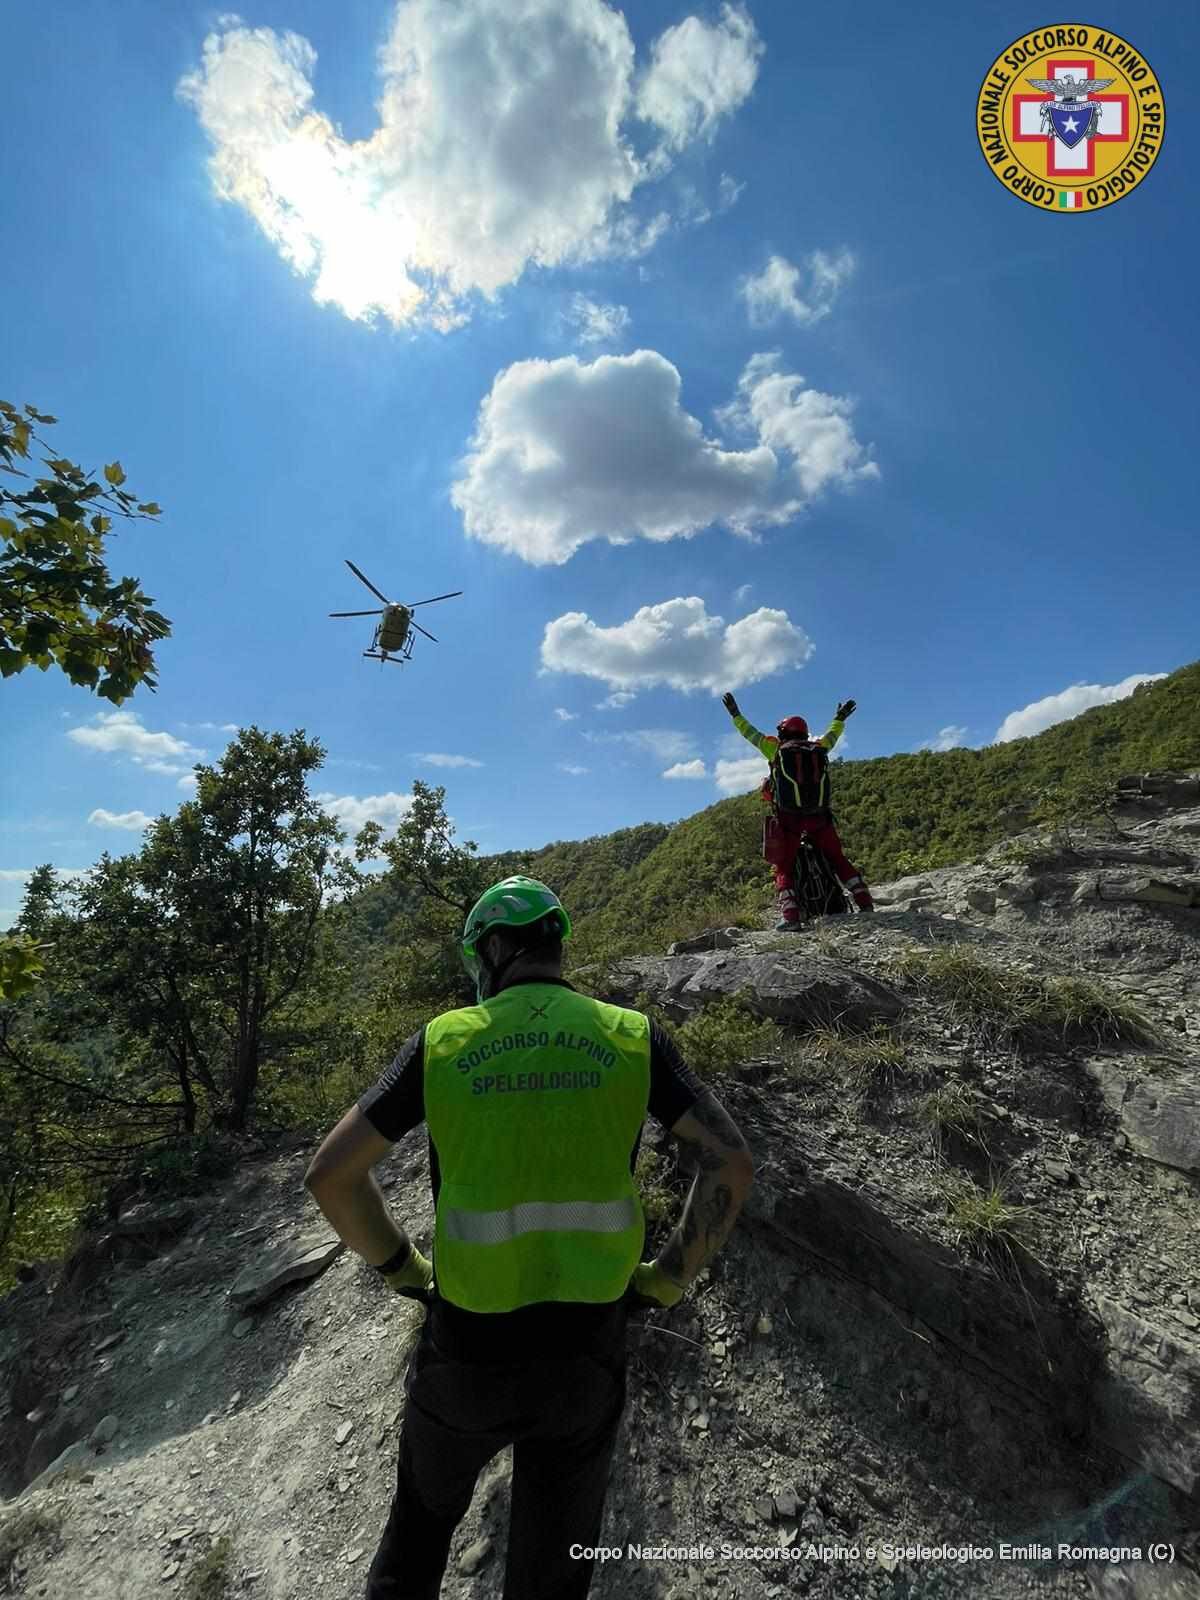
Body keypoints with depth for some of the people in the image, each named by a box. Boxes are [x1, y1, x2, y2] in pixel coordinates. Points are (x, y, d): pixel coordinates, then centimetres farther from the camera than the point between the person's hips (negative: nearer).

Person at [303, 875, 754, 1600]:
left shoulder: (443, 1039, -9)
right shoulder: (633, 1035, -8)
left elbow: (330, 1173, -8)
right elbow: (731, 1164, -11)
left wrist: (405, 1268, 5)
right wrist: (665, 1280, 1)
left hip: (464, 1352, 0)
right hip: (585, 1356, 1)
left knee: (421, 1527, 32)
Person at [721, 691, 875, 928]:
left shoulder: (776, 748, 6)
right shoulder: (818, 748, 14)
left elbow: (751, 733, 16)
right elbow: (832, 735, 36)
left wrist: (735, 715, 30)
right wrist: (840, 719, 55)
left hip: (788, 818, -3)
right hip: (820, 816, 3)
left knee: (784, 867, 1)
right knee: (838, 859, 15)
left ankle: (790, 915, -14)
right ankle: (865, 903, 7)